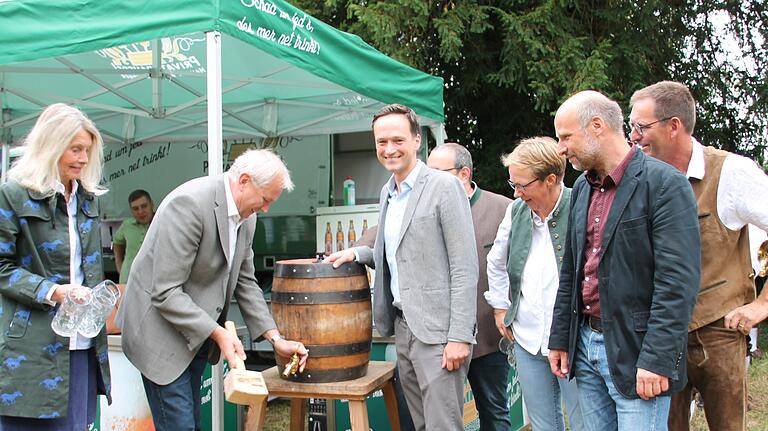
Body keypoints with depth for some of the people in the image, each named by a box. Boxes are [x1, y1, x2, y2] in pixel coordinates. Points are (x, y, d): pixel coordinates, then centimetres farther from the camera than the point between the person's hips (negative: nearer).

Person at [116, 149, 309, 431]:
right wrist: (218, 334, -24)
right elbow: (165, 292, -26)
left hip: (197, 334, 8)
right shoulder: (189, 203, -25)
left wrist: (275, 338, 2)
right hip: (162, 331, -8)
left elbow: (244, 282, 10)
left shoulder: (246, 217, 2)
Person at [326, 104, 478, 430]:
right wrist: (358, 254, 6)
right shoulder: (387, 192, 14)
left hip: (437, 330, -7)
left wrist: (460, 336, -18)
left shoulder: (444, 186, -10)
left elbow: (465, 267, -14)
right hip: (403, 326, 8)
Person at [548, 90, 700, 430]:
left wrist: (657, 359, -20)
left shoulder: (664, 184, -12)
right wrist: (559, 338, 15)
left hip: (635, 351, -7)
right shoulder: (582, 188, 11)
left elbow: (678, 282, -17)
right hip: (586, 343, 7)